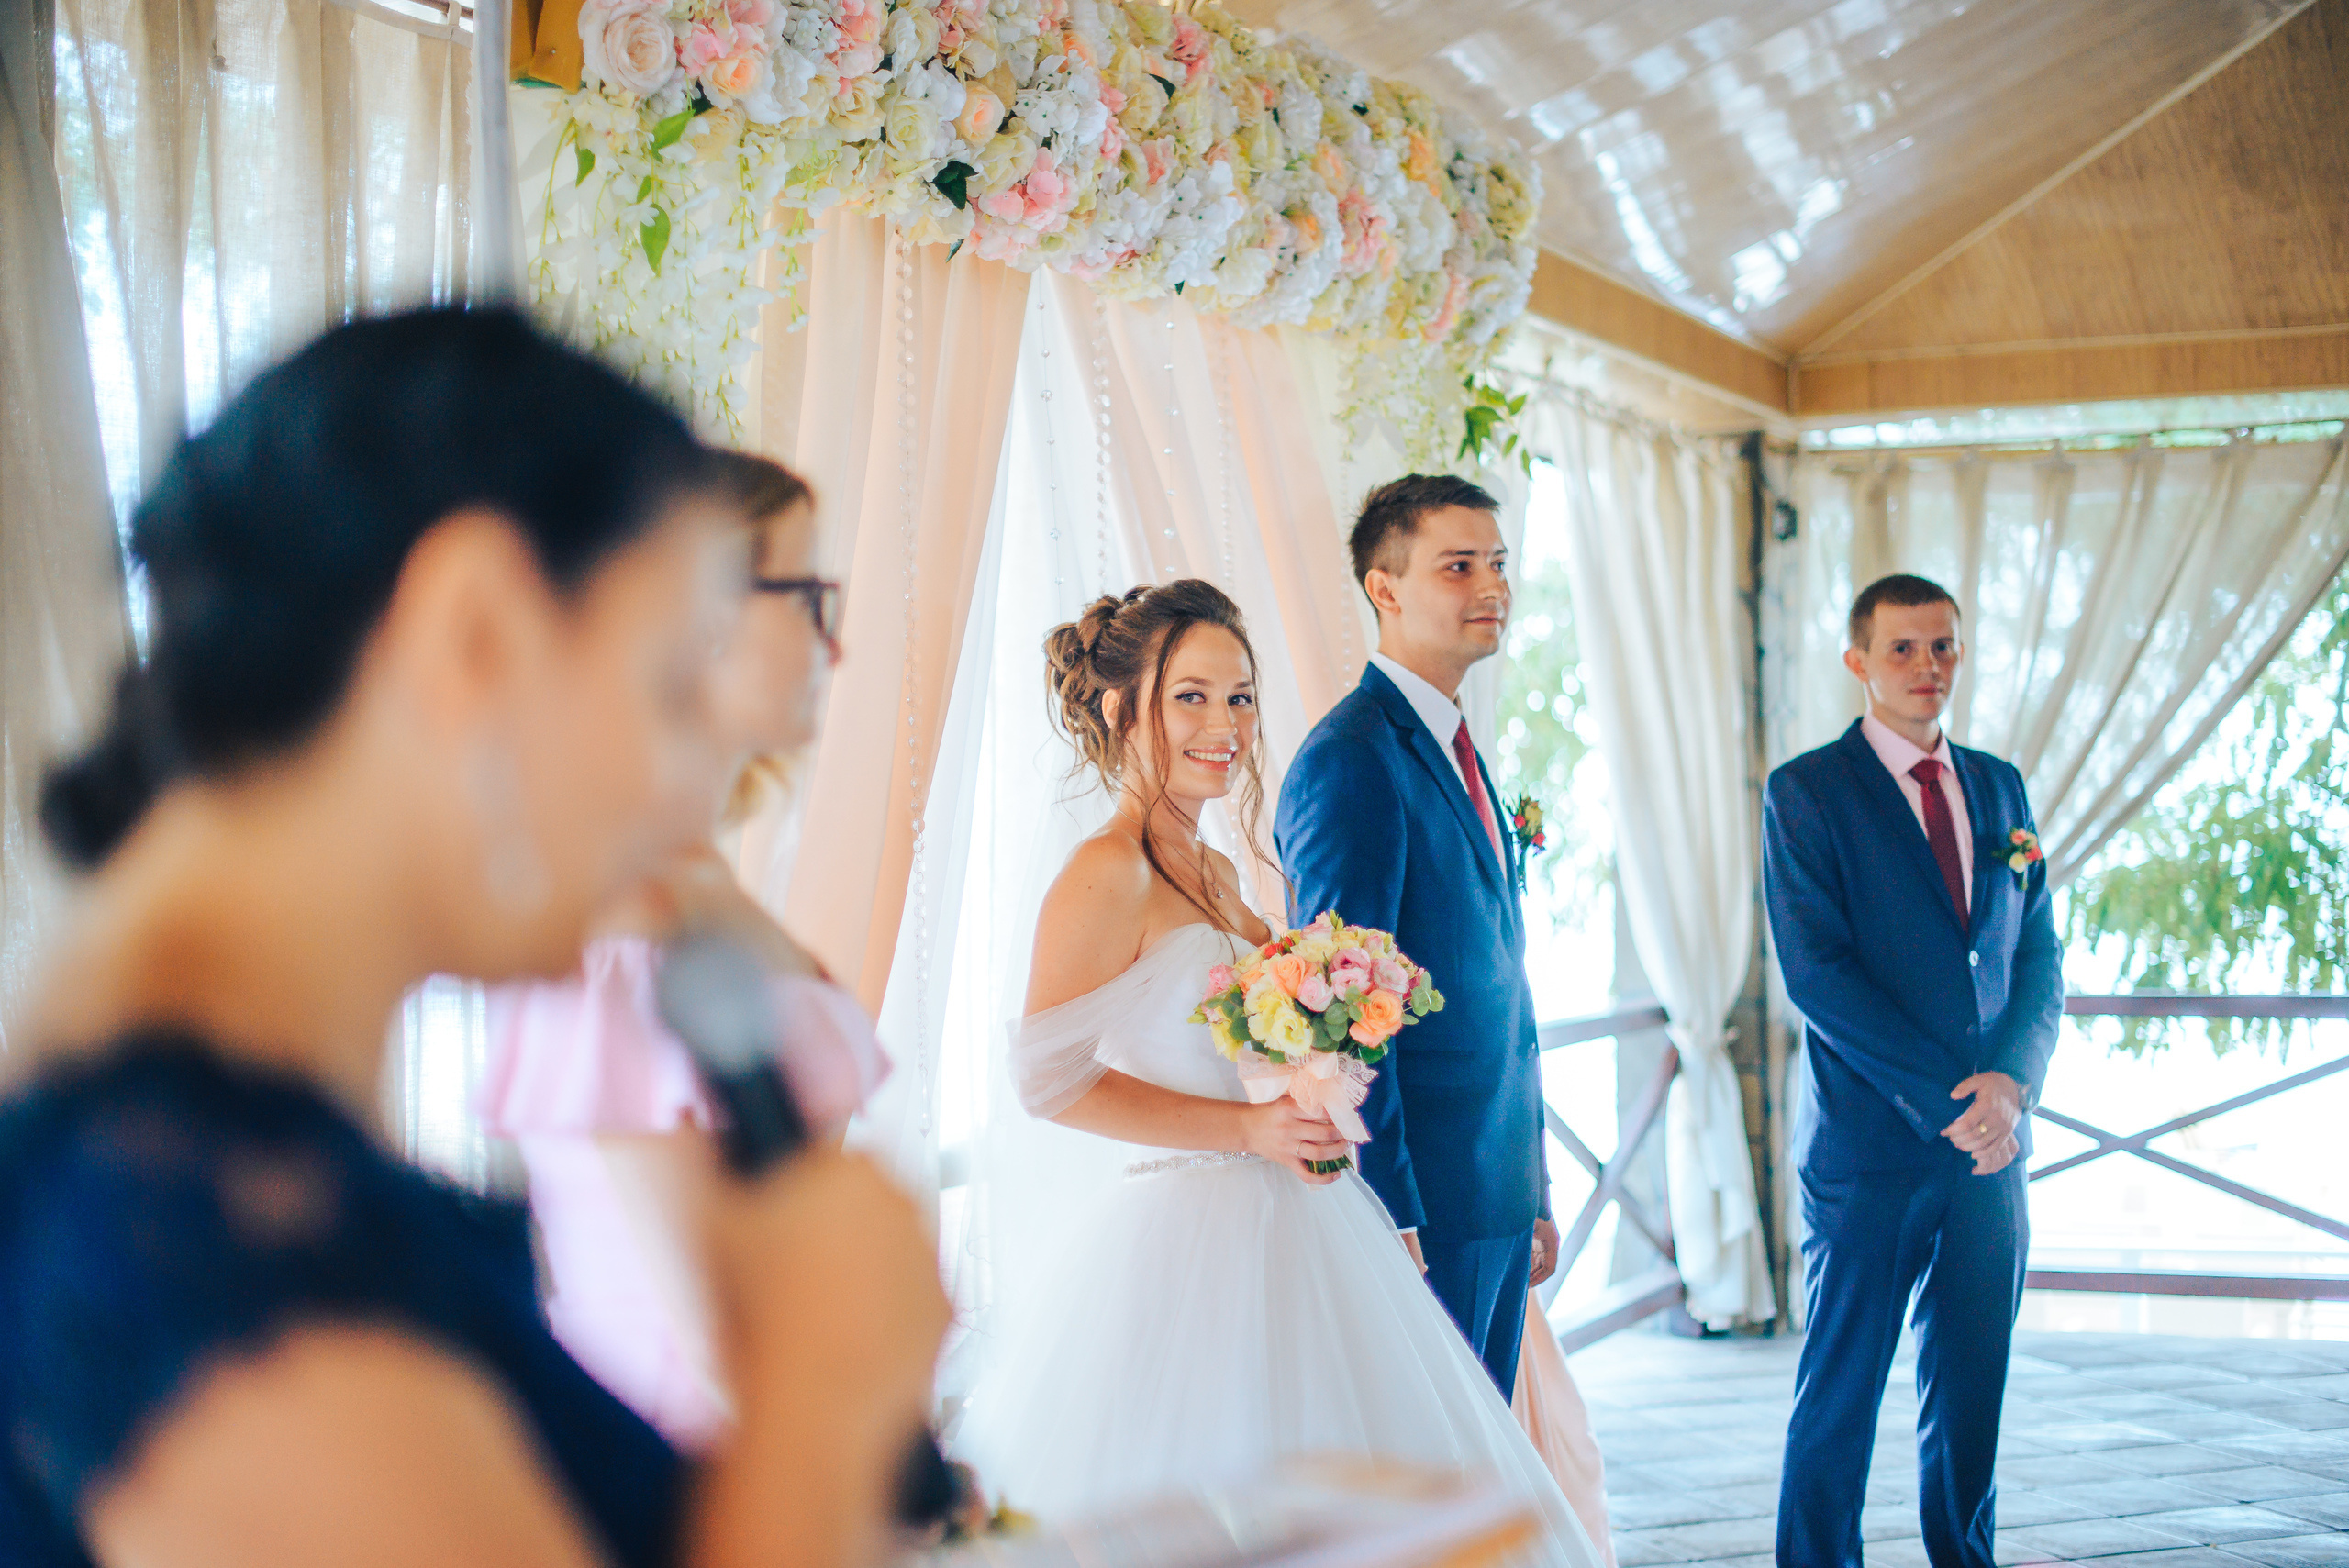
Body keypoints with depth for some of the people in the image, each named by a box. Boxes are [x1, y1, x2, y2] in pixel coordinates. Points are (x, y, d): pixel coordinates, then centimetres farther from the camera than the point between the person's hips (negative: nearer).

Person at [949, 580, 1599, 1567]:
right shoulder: (1105, 875, -13)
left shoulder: (1213, 873, 14)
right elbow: (1048, 1079, -18)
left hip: (1290, 1237, 9)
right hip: (1190, 1240, -9)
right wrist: (1248, 1130, -19)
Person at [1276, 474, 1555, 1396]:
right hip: (1421, 1197, -9)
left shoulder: (1458, 755, 16)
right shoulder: (1353, 759, -14)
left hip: (1495, 1201, 9)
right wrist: (1390, 1219, -21)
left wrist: (1534, 1197, 19)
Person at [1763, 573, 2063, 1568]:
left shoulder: (1999, 788, 13)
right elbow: (1815, 972, -12)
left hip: (1990, 1144, 5)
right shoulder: (1805, 794, -4)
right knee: (1840, 1389, 2)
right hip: (1870, 1144, -5)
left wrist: (2010, 1081, -8)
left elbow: (2039, 960, 11)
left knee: (1973, 1387, 11)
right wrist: (1943, 1097, -16)